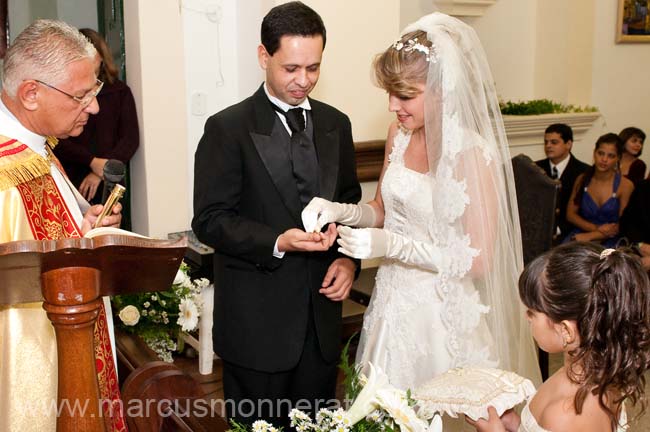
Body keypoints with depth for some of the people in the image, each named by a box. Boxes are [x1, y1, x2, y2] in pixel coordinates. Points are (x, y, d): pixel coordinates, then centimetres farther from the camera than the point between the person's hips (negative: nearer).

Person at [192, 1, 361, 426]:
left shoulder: (336, 124, 8)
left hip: (322, 315, 5)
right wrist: (277, 244, -24)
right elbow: (210, 219, -11)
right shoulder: (228, 128, -8)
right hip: (257, 321, -4)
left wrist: (348, 258, -2)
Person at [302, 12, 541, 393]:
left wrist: (394, 245, -24)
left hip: (443, 312, -6)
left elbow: (479, 261, -18)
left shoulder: (474, 154, -19)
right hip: (392, 301, 6)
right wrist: (339, 210, -8)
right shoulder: (399, 134, 0)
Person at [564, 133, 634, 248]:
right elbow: (571, 214, 6)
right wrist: (597, 228, -11)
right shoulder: (582, 179, 5)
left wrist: (590, 236, -17)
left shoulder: (625, 185, -5)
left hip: (609, 240, -3)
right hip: (581, 233, 3)